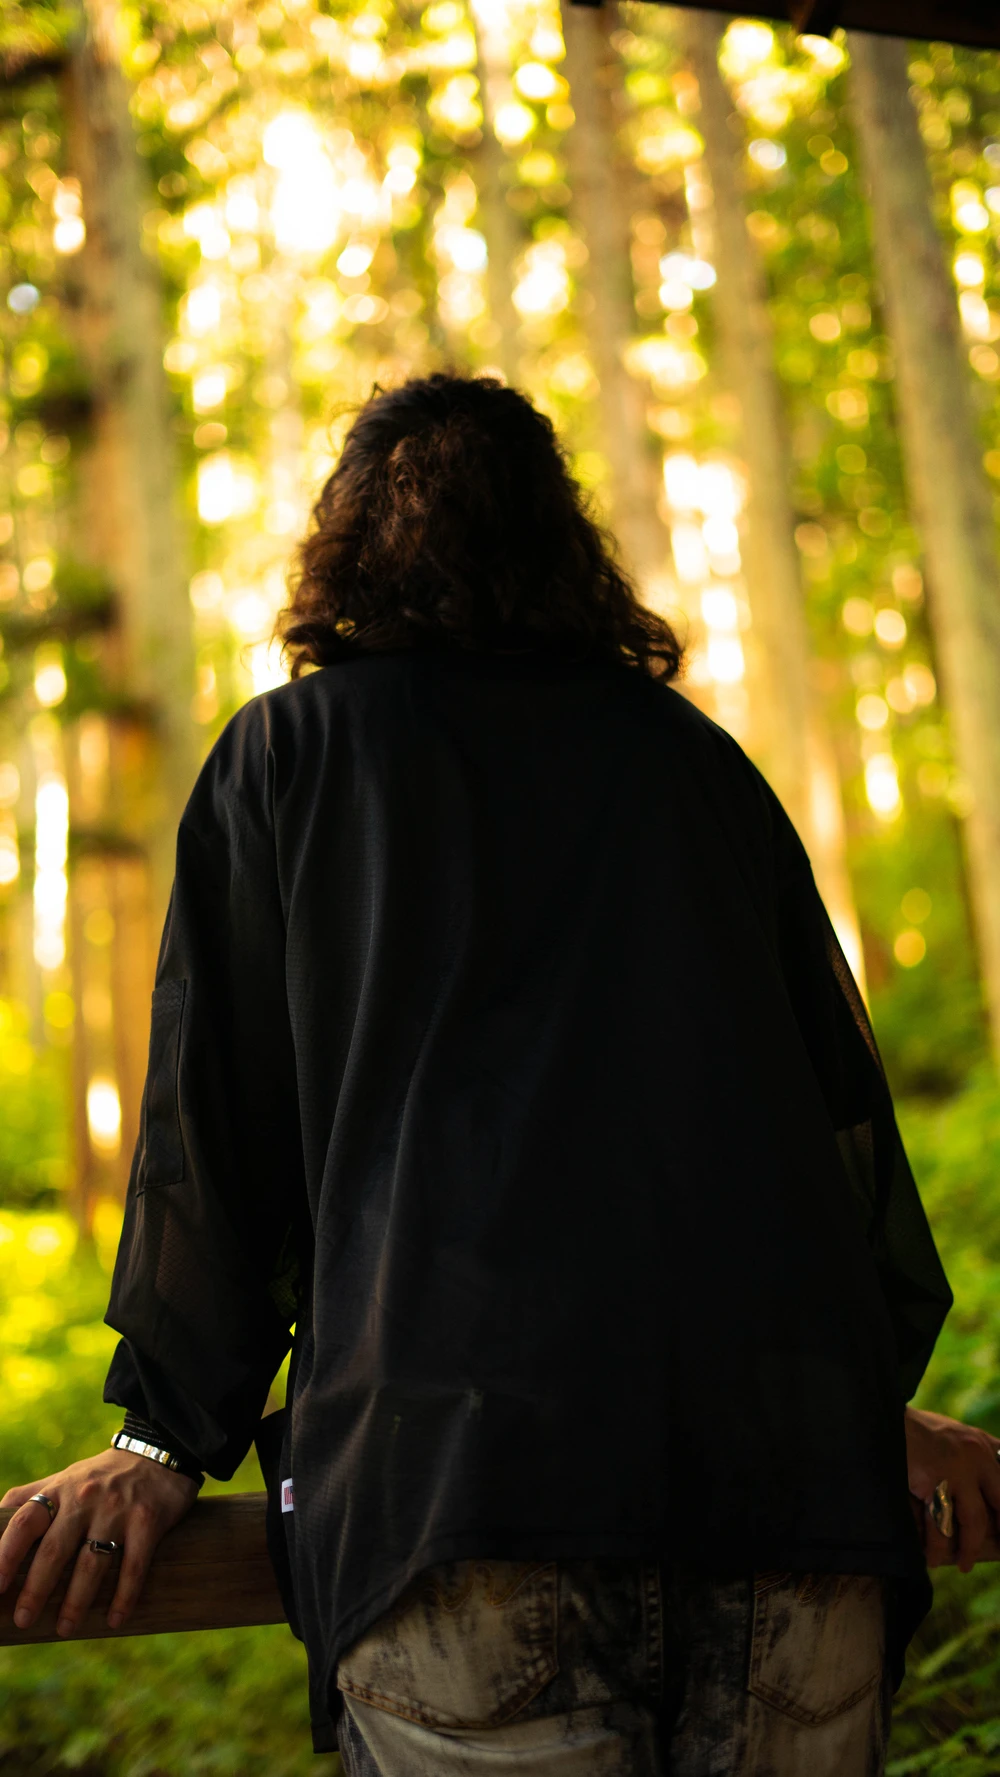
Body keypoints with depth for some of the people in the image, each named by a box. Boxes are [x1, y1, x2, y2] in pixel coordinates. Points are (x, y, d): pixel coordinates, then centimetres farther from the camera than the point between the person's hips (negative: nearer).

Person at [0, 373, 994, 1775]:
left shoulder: (288, 750, 16)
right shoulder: (693, 756, 23)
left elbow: (216, 1117, 11)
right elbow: (841, 1088, 24)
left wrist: (169, 1433, 14)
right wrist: (883, 1390, 30)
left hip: (457, 1451, -2)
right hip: (787, 1445, 3)